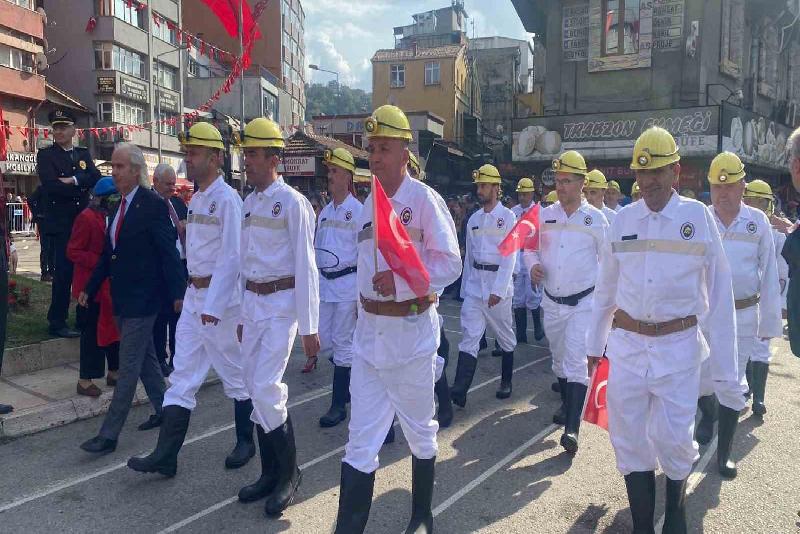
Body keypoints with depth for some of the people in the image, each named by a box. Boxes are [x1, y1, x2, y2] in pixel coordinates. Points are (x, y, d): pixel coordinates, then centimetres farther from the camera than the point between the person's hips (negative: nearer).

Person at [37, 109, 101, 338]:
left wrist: (73, 180, -13)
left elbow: (95, 177, 0)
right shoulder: (45, 155, 3)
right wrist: (81, 189, -10)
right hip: (60, 222, -4)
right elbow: (50, 185, -13)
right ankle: (57, 323, 2)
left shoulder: (84, 154, 16)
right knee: (64, 272, -6)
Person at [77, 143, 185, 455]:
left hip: (142, 298, -8)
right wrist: (90, 289, 15)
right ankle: (163, 409, 33)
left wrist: (177, 293, -16)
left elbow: (168, 252, -15)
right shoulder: (120, 206, 11)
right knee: (146, 358, 18)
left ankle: (109, 434, 4)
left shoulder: (153, 205, -13)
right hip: (121, 298, 8)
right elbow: (109, 253, 16)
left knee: (128, 367, -2)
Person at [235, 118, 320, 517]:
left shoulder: (292, 203, -10)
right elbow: (246, 261, 15)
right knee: (256, 389, 10)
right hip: (252, 302, 8)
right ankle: (270, 472, 24)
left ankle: (289, 472, 11)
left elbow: (305, 267, -13)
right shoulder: (249, 202, 12)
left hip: (281, 303, -7)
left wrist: (309, 327, -15)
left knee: (267, 389, -10)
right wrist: (242, 315, 16)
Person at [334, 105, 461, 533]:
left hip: (411, 329, -5)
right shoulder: (370, 203, 10)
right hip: (369, 330, 5)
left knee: (420, 431, 15)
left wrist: (401, 279, -26)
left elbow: (450, 264, -15)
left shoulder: (423, 199, -10)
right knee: (360, 441, 4)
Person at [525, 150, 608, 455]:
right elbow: (530, 248, 12)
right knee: (559, 358, 18)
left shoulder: (596, 218, -5)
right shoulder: (545, 215, 3)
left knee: (576, 362, -12)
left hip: (583, 302, -4)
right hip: (551, 301, 4)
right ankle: (566, 404, 40)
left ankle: (571, 428, -13)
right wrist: (533, 264, -11)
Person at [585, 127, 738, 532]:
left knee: (673, 437, 3)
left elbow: (718, 294, -5)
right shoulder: (623, 219, 3)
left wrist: (724, 365, -5)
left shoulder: (698, 217, -6)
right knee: (629, 437, 8)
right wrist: (595, 344, 13)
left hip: (678, 345, -2)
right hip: (626, 343, 3)